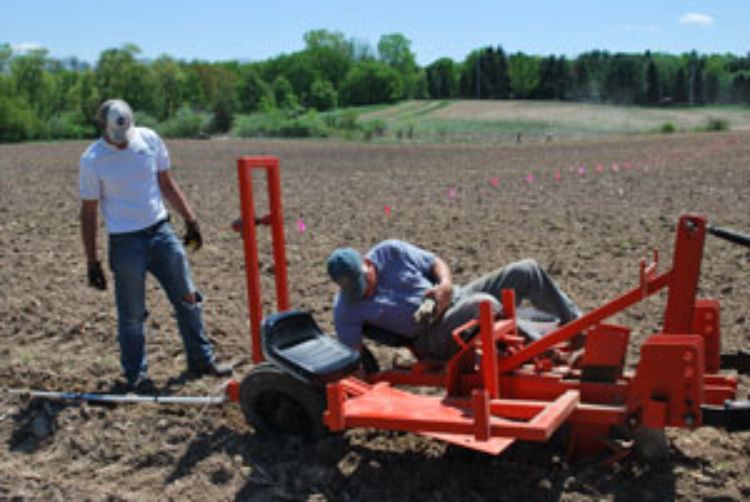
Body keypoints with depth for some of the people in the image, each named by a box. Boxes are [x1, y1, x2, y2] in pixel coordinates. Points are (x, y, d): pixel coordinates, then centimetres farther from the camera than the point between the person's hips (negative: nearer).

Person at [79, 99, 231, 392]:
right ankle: (136, 375, 20)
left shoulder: (149, 139, -1)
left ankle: (202, 361, 22)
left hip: (161, 232, 4)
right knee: (132, 314, 4)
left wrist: (190, 220, 9)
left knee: (187, 299, 8)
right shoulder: (92, 160, -10)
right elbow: (88, 213, -5)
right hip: (125, 243, -4)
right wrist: (92, 263, -6)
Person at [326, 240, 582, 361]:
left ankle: (577, 325, 15)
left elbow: (436, 263, 6)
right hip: (433, 338, -5)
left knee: (526, 271, -3)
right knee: (484, 304, -38)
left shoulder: (390, 252, -3)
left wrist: (445, 284, -15)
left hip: (454, 299, 6)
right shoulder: (346, 309, -10)